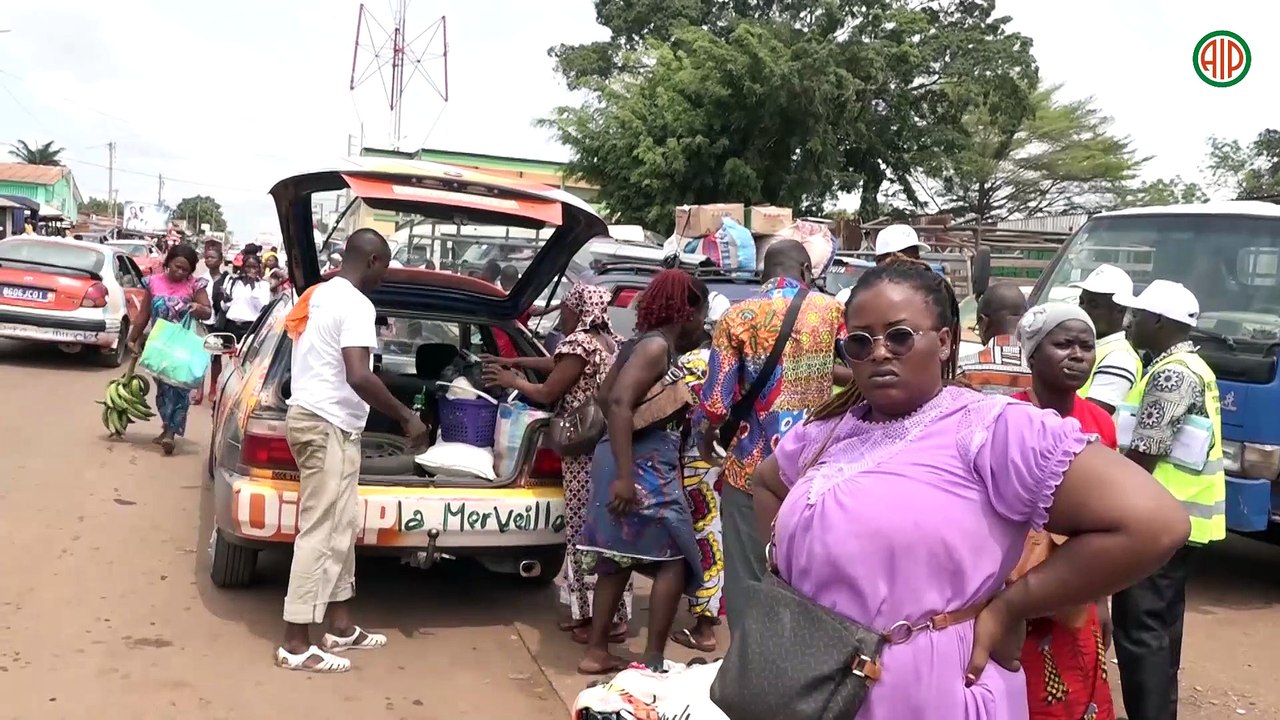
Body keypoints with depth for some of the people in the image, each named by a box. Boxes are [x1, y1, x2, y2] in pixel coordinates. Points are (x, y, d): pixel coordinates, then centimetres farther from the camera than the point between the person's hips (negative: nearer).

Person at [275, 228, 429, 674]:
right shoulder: (356, 304, -16)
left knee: (341, 526, 16)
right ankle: (296, 644, 0)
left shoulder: (320, 295, 15)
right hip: (328, 425, -10)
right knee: (320, 532, -5)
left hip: (309, 416, 10)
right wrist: (406, 417, -18)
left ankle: (340, 627, 23)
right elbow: (358, 377, -28)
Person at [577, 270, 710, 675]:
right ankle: (653, 660, 2)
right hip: (644, 466, -10)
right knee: (675, 559, -2)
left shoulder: (645, 344, 14)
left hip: (640, 463, 10)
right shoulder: (658, 346, -15)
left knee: (619, 560, 14)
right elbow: (619, 402, -26)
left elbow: (603, 397, 20)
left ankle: (596, 652, 21)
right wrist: (625, 476, -30)